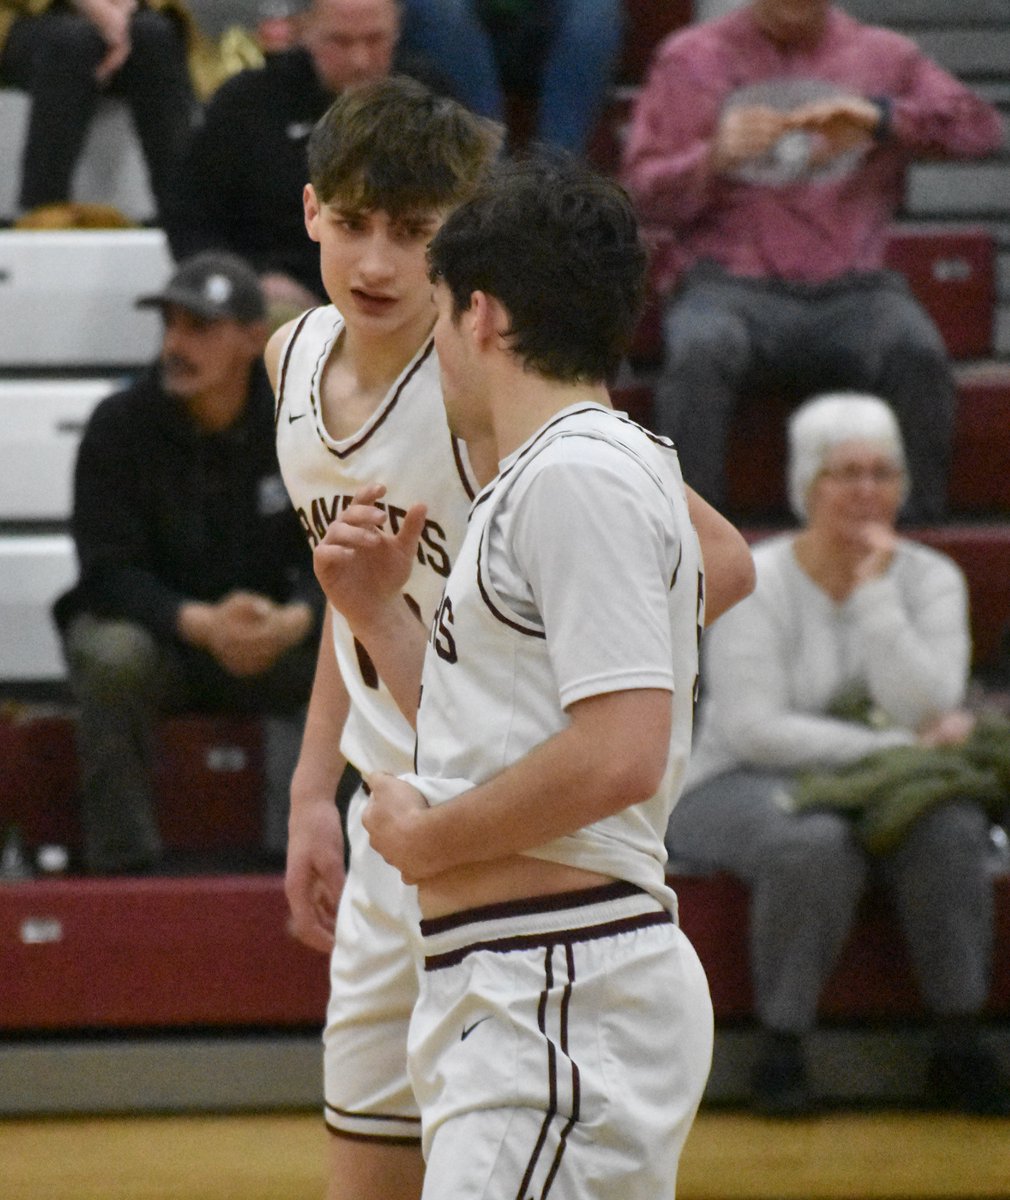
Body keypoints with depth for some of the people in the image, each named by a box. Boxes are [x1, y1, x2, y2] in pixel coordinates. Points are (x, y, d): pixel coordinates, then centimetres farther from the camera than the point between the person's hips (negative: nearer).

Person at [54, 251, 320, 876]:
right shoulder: (120, 426, -13)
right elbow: (109, 571, -18)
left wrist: (295, 620, -33)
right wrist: (201, 624, -36)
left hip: (269, 635, 2)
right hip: (150, 625, -2)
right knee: (112, 659, -36)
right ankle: (121, 861, -25)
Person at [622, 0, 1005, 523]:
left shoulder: (884, 56, 19)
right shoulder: (691, 58, 16)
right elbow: (644, 194, 8)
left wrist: (881, 118, -11)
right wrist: (715, 157, -13)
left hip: (851, 288, 1)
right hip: (731, 282, -1)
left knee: (917, 353, -33)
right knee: (698, 351, -36)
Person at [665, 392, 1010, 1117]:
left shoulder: (930, 580, 6)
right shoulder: (755, 584, -6)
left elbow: (926, 711, -11)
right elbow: (752, 728, -16)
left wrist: (875, 594, -14)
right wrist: (891, 749, -19)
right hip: (747, 786, -3)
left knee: (951, 829, -30)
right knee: (814, 844, -38)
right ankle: (781, 1049, -26)